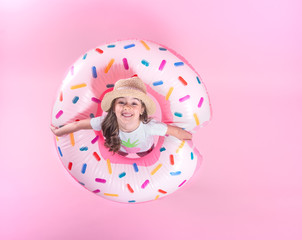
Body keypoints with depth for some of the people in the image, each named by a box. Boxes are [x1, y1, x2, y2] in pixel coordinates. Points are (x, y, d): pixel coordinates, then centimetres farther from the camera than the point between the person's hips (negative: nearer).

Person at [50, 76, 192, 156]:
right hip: (120, 153, 1)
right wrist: (58, 132, -12)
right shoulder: (106, 122, -38)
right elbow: (79, 125, -24)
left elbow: (175, 131, -33)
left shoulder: (149, 126, -44)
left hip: (145, 154, -1)